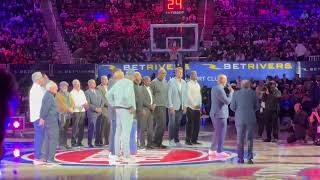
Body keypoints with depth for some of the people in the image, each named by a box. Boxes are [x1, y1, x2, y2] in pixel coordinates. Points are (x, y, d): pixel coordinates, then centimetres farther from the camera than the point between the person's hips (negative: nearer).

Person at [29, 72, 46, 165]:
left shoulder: (38, 88, 18)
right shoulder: (36, 89, -13)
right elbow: (37, 104, -21)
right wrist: (41, 118, -22)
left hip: (39, 117, 10)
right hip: (38, 117, -10)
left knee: (39, 137, 12)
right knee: (39, 137, -10)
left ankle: (38, 157, 17)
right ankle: (37, 158, -10)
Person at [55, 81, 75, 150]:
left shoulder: (68, 94, 21)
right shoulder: (58, 95, -3)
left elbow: (72, 102, 15)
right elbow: (61, 104, -13)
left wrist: (72, 108, -5)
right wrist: (68, 109, -14)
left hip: (68, 113, 7)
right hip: (62, 113, -7)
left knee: (66, 129, 9)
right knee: (61, 130, -9)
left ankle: (65, 143, 13)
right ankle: (61, 145, -9)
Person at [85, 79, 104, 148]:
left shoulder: (98, 92, 18)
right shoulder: (87, 92, -3)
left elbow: (102, 101, 15)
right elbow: (88, 103, -11)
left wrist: (100, 108, -2)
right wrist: (95, 108, -15)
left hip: (99, 112, 6)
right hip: (92, 113, -6)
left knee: (98, 128, 7)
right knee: (91, 128, -6)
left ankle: (97, 142, 14)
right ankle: (89, 143, -1)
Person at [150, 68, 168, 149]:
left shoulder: (165, 82, 14)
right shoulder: (154, 82, -5)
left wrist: (167, 104, 11)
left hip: (164, 106, 7)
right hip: (157, 106, -7)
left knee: (163, 125, 6)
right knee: (160, 124, -12)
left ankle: (159, 142, 13)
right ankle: (155, 142, -5)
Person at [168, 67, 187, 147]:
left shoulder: (184, 82, 11)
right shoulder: (171, 82, -4)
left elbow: (185, 95, 15)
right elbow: (169, 95, -8)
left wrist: (184, 106, 8)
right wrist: (171, 106, -12)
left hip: (181, 106, 5)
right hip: (173, 106, -4)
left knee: (178, 124, 6)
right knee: (172, 123, -4)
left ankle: (176, 140, 11)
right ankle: (171, 140, 2)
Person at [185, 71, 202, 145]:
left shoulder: (197, 84, 16)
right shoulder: (188, 84, -4)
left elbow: (199, 95, 16)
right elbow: (188, 95, -11)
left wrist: (200, 104, 3)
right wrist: (194, 105, -14)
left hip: (197, 107, 6)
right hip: (190, 107, -6)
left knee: (197, 124, 4)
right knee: (190, 124, -5)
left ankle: (194, 139, 12)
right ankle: (188, 140, 2)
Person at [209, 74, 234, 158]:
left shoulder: (214, 88, 11)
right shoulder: (220, 90, -20)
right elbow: (227, 101, -19)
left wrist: (228, 91, 11)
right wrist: (231, 92, -7)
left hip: (215, 114, 10)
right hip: (220, 114, -10)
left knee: (217, 132, 18)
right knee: (221, 133, -3)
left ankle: (212, 150, 23)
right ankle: (219, 152, 0)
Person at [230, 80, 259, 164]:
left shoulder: (236, 93, -2)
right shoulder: (253, 93, -1)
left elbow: (232, 107, 0)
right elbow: (257, 107, 3)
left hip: (240, 119, 0)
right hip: (251, 119, 0)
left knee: (240, 139, 8)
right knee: (250, 139, 8)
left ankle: (240, 158, 8)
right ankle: (250, 158, 5)